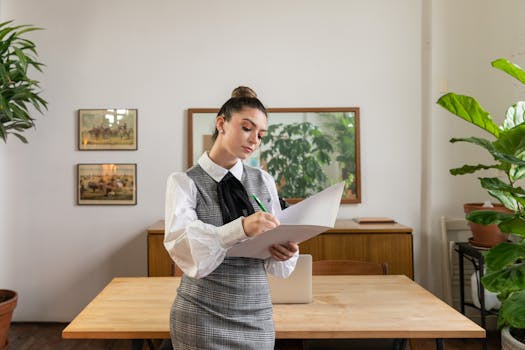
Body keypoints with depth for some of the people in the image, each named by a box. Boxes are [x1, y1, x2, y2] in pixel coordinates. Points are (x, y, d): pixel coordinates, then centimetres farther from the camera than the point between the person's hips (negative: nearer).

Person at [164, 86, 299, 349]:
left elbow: (275, 266, 5)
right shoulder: (184, 182, -7)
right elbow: (184, 249, -21)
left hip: (257, 317, 4)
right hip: (202, 317, -3)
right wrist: (240, 229, -35)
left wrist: (284, 252, -18)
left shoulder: (264, 181, 3)